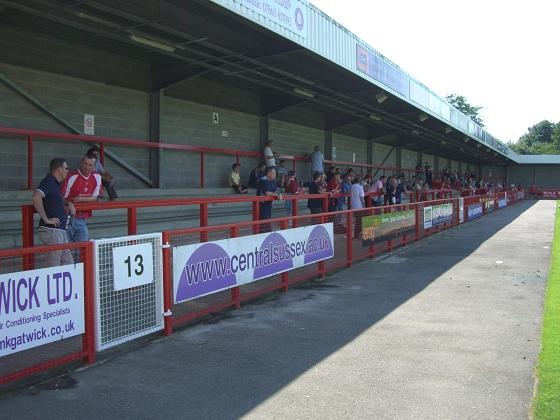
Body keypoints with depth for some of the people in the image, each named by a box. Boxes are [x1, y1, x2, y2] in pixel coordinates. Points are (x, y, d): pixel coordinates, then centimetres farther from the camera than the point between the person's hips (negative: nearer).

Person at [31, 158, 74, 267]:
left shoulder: (55, 184, 17)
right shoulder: (48, 182, -11)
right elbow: (36, 198, -29)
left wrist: (69, 203, 18)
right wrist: (46, 219, -23)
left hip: (60, 231, 10)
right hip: (52, 230, -10)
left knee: (68, 264, 12)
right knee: (53, 268, -6)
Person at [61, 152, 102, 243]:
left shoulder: (97, 177, 4)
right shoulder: (72, 177, -11)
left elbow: (94, 198, 5)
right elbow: (62, 197, -8)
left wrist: (82, 199, -12)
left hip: (83, 219, 5)